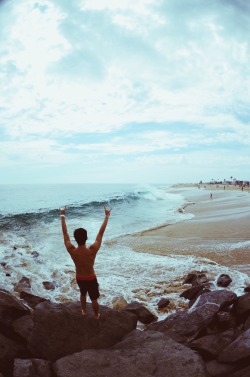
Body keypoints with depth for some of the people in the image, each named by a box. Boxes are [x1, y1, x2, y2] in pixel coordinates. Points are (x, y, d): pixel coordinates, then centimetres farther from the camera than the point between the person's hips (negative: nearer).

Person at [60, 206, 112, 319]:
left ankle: (84, 311, 54)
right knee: (94, 299, 23)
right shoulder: (92, 250, -35)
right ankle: (96, 315, 46)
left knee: (83, 294, 33)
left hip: (79, 278, 3)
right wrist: (107, 216, -19)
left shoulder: (71, 251, -30)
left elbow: (65, 233, -20)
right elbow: (101, 233, -27)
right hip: (91, 279, -2)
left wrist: (62, 216, -11)